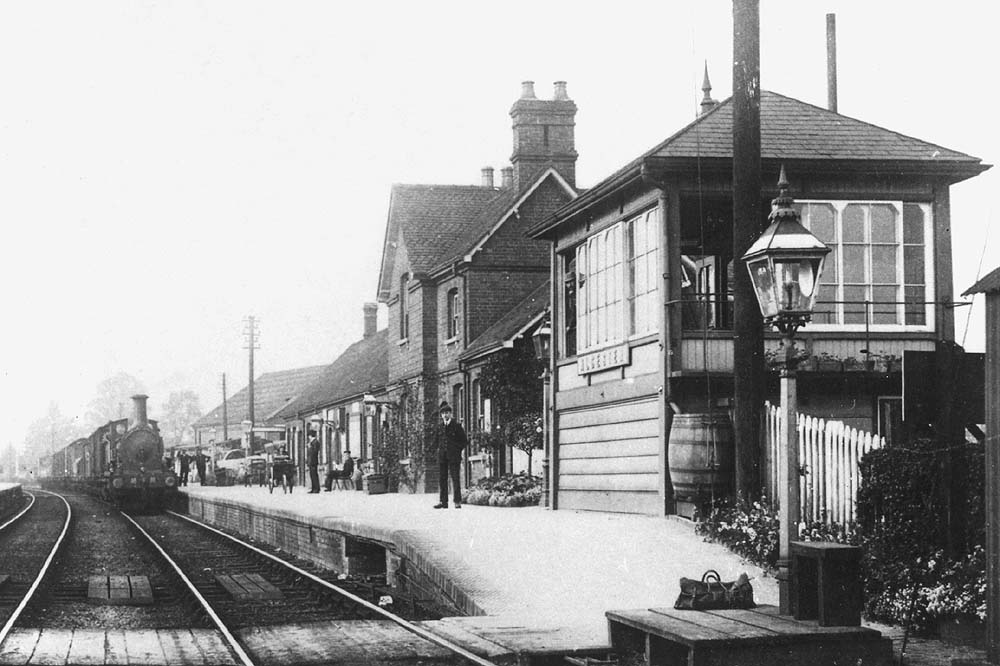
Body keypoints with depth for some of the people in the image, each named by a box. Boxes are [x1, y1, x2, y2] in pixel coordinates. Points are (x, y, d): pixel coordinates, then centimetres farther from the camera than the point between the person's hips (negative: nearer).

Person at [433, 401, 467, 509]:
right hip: (442, 457, 4)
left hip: (453, 457, -4)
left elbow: (465, 441, 5)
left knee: (455, 479, -8)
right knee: (441, 479, 0)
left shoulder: (457, 426, 2)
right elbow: (435, 442, 26)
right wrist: (440, 449, 10)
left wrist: (456, 450, -1)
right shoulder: (439, 428, 12)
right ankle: (443, 501, 2)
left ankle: (457, 502, -8)